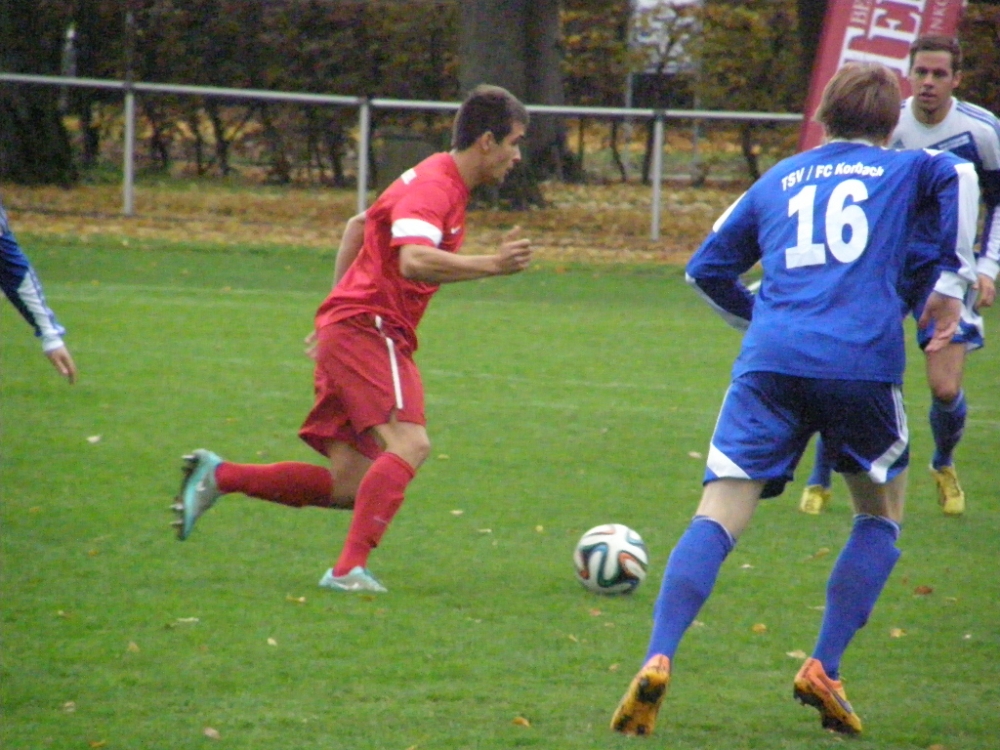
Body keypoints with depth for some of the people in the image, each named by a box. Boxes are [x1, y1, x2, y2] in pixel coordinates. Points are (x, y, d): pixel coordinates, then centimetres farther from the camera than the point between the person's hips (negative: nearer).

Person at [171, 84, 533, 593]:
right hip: (368, 329, -10)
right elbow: (413, 260, -32)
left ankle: (216, 477, 11)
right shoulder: (431, 187, -14)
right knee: (408, 445, -25)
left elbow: (357, 226, 30)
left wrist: (337, 307, 30)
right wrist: (492, 265, -39)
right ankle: (349, 569, -30)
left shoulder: (443, 184, 18)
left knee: (350, 486, 5)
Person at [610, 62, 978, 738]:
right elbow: (959, 176, -6)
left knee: (718, 518, -4)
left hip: (771, 361, 2)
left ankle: (659, 661, -25)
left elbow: (707, 268, 27)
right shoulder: (904, 168, 17)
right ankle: (824, 670, 7)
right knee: (881, 517, 19)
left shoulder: (778, 181, 24)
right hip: (864, 363, -2)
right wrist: (952, 283, 0)